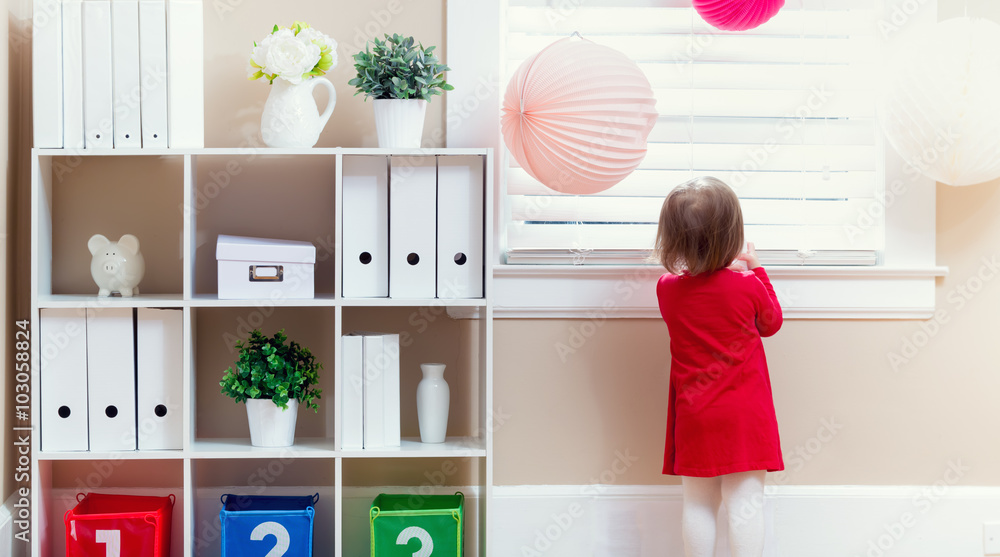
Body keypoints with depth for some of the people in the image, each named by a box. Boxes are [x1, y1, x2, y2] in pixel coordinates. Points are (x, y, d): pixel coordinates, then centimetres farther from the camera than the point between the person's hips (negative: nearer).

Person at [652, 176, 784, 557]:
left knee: (698, 504, 10)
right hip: (743, 414, -3)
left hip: (693, 415, 3)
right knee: (745, 502, 0)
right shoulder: (747, 286, -11)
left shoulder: (667, 289, -2)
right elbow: (771, 323, 10)